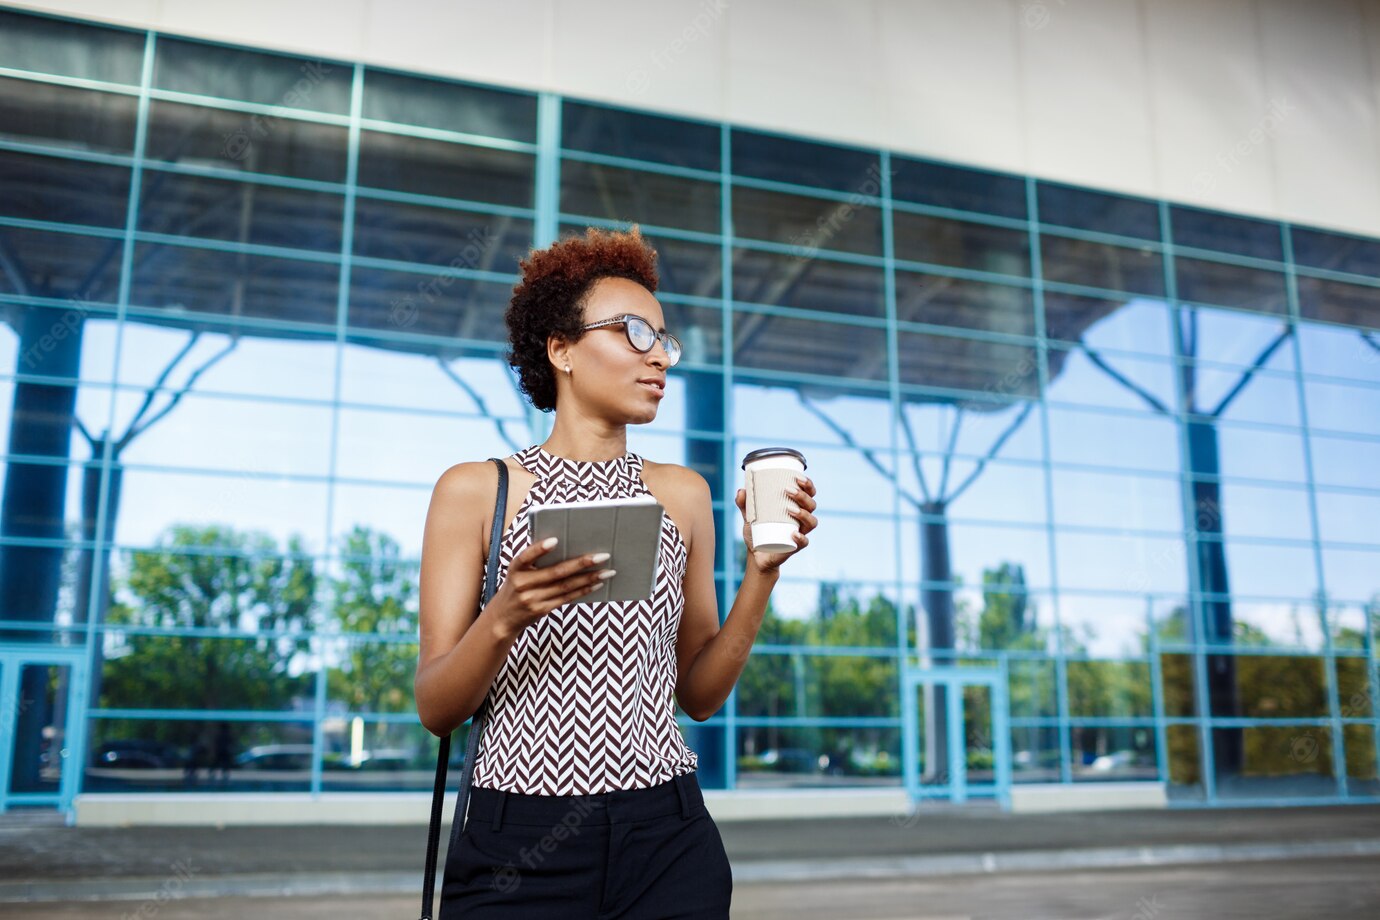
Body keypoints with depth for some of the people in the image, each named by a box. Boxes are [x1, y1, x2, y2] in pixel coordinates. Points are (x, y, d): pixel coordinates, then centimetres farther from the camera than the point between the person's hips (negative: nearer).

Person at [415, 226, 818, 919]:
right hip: (517, 855, -2)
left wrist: (762, 573, -5)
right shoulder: (476, 491, -2)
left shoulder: (683, 495, 7)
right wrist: (503, 619, -23)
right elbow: (435, 709, -5)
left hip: (668, 845, 3)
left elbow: (699, 695, 7)